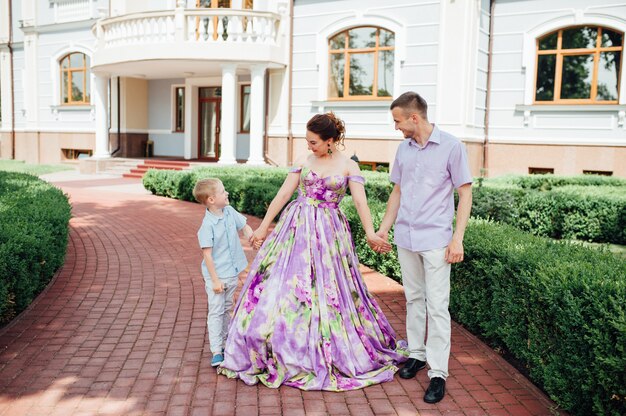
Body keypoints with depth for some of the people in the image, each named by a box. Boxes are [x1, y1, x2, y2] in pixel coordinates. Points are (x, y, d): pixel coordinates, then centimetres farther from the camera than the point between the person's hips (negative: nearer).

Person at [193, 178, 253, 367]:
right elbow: (207, 254, -21)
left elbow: (244, 226, 11)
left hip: (232, 273, 7)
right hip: (216, 275, -7)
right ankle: (216, 352, 4)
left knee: (227, 309, 18)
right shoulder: (207, 225, -23)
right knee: (216, 312, -1)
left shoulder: (230, 212, -3)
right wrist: (215, 280, -20)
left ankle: (224, 342, 32)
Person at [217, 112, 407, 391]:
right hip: (297, 229, 2)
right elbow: (283, 194, 6)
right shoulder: (303, 162, 5)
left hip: (328, 233, -2)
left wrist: (370, 233, -24)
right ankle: (281, 352, 17)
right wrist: (263, 227, 5)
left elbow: (360, 201, -10)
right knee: (283, 285, 2)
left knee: (327, 290, 3)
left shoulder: (349, 166, -1)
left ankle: (329, 353, 22)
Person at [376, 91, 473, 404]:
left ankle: (438, 372, 3)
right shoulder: (403, 149, 9)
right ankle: (417, 354, 27)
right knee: (413, 299, 14)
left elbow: (465, 193, -5)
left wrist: (458, 238, -12)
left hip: (435, 239, -5)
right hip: (405, 237, 5)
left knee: (437, 305, -4)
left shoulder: (451, 147, -7)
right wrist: (384, 227, 14)